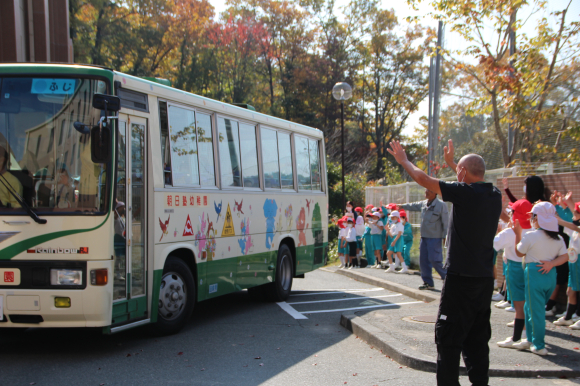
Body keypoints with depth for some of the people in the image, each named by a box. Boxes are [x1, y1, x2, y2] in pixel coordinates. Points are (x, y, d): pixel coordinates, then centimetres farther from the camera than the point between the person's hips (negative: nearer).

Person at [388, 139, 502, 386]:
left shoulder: (465, 193, -15)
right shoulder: (494, 196, 6)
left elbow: (425, 180, -8)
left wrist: (403, 160, 7)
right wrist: (451, 163, 38)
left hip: (461, 278, -7)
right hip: (485, 279, 7)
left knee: (449, 337, 0)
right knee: (477, 337, 13)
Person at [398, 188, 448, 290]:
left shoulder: (441, 205, -11)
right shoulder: (423, 204, 10)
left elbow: (446, 222, -12)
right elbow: (413, 206, 31)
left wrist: (445, 236, -16)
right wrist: (403, 206, 45)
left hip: (435, 238, -7)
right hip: (424, 237, 7)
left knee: (434, 260, -12)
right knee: (423, 260, 7)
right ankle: (428, 282, 15)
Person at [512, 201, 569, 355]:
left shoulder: (530, 236, -11)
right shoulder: (558, 238, 6)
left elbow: (519, 252, 3)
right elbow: (564, 257, 3)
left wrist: (517, 234, 11)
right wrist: (551, 263, -7)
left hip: (534, 273, -6)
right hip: (551, 275, 7)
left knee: (536, 311, 1)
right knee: (530, 308, 20)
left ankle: (539, 346, 5)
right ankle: (530, 339, 26)